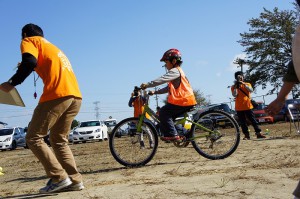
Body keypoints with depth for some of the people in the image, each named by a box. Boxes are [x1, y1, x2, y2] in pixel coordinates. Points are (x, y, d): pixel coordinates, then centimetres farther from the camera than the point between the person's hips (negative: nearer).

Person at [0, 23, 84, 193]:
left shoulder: (29, 41, 11)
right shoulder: (52, 47, 34)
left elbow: (30, 62, -10)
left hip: (58, 95, -8)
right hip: (75, 96, 8)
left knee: (34, 138, 2)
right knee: (59, 140, 17)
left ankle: (59, 178, -7)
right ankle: (75, 180, 9)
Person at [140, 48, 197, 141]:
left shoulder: (175, 71, -9)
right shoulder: (178, 71, 25)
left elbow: (162, 79, -25)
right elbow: (168, 88, 25)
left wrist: (147, 85, -26)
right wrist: (155, 92, 17)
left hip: (184, 101, -10)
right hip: (185, 100, 10)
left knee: (163, 112, -9)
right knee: (168, 114, 15)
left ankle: (173, 135, -12)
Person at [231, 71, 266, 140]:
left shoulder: (247, 84, 7)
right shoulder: (233, 87, 5)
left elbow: (251, 90, -14)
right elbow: (234, 95, -10)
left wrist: (244, 84, -20)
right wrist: (236, 87, -16)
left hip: (248, 106, 0)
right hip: (239, 108, 0)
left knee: (253, 120, 1)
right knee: (243, 122, 2)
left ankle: (258, 133, 4)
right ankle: (247, 135, 7)